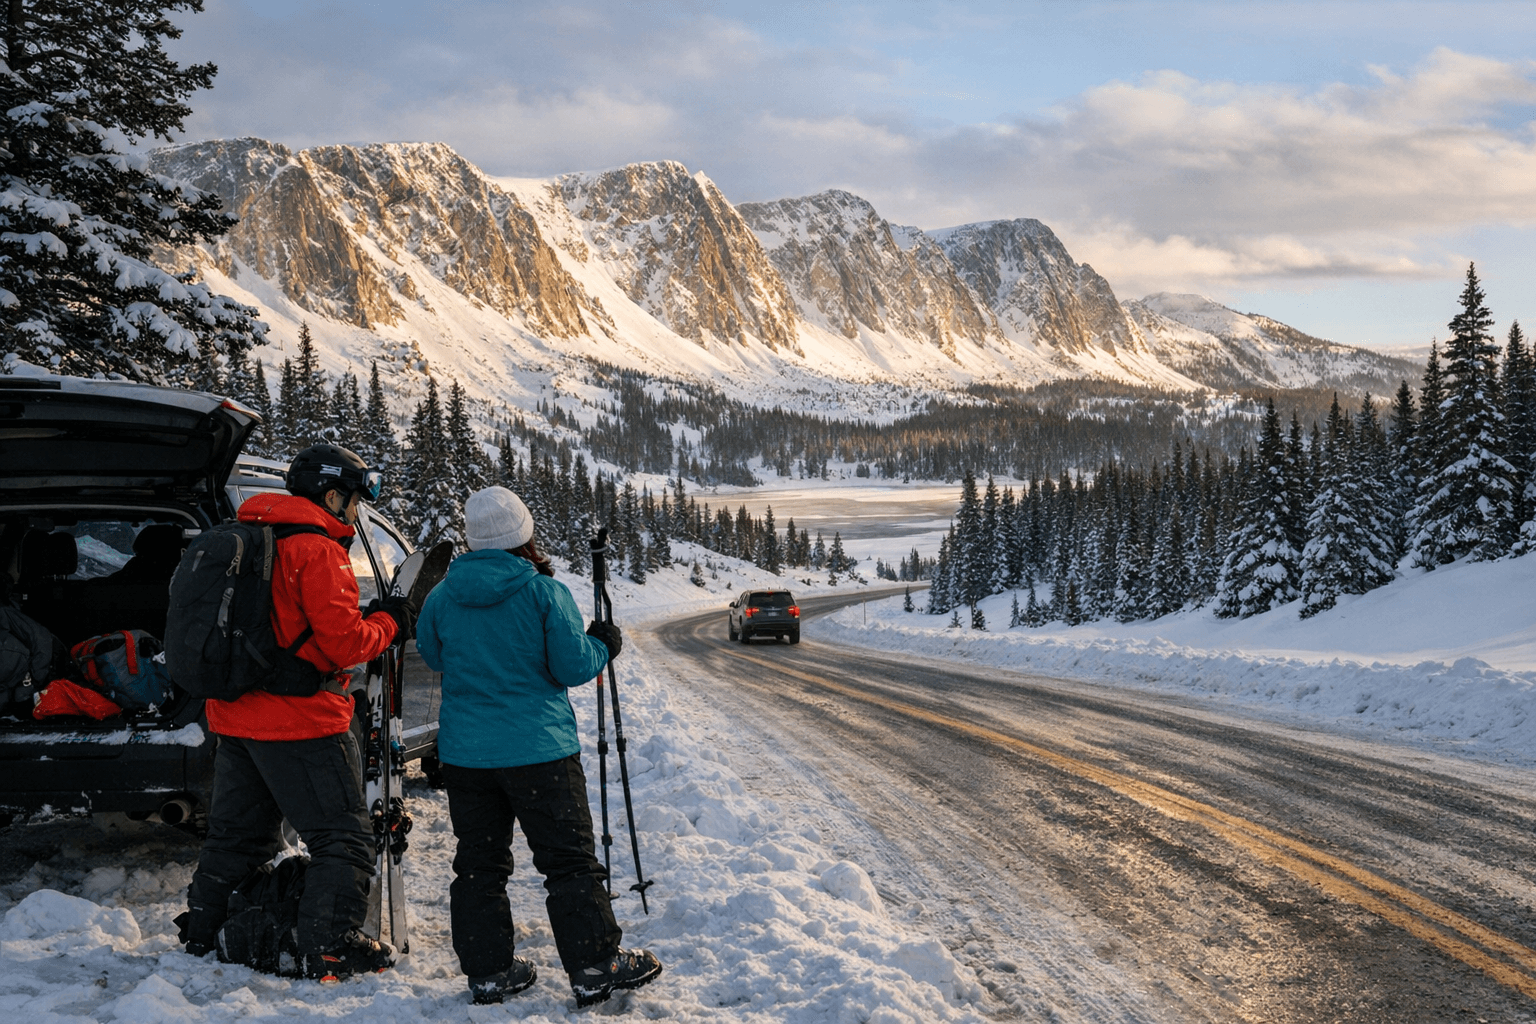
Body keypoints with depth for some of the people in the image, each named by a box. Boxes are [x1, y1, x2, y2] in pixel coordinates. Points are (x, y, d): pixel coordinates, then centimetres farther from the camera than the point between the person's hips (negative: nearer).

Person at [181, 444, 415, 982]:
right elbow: (344, 643, -19)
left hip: (233, 713, 9)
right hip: (300, 721, -9)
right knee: (343, 835, 1)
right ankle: (328, 949, -1)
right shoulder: (318, 550, -15)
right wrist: (388, 624, -1)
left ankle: (203, 933, 28)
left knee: (240, 832, 21)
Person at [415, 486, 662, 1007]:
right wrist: (604, 644, 10)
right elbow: (574, 666, -9)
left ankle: (488, 972, 15)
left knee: (478, 864, 11)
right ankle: (595, 967, 5)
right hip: (539, 748, -4)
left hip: (463, 752, 4)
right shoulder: (545, 592, -10)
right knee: (570, 859, 3)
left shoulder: (442, 597, 3)